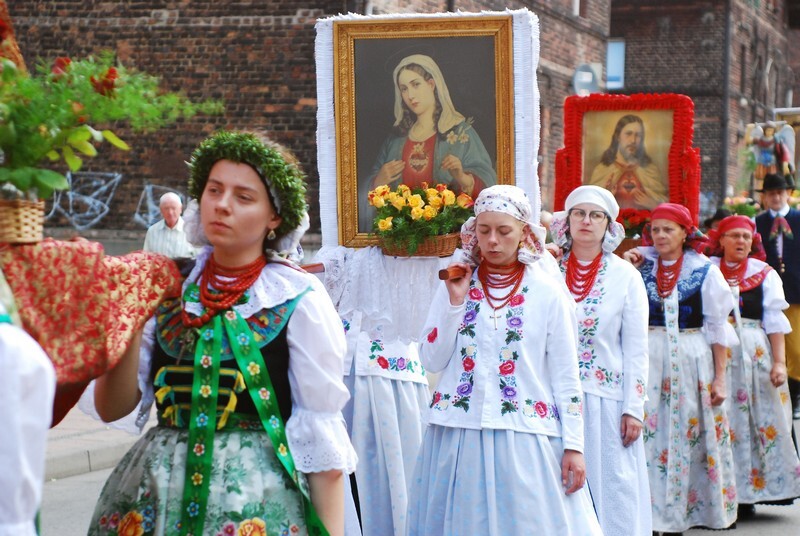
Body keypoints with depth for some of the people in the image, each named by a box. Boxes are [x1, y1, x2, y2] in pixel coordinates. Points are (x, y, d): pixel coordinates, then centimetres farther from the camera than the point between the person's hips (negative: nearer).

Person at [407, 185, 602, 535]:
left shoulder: (548, 292, 0)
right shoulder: (456, 284, 6)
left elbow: (565, 375, 1)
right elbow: (432, 361, 1)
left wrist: (573, 445, -3)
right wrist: (455, 302, -8)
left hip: (526, 439, -2)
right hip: (459, 436, 2)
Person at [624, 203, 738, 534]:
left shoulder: (705, 271, 0)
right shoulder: (642, 266, 7)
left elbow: (718, 327, 1)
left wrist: (720, 377, -2)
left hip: (692, 361, -1)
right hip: (648, 358, 1)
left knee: (689, 437, 3)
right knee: (649, 435, -2)